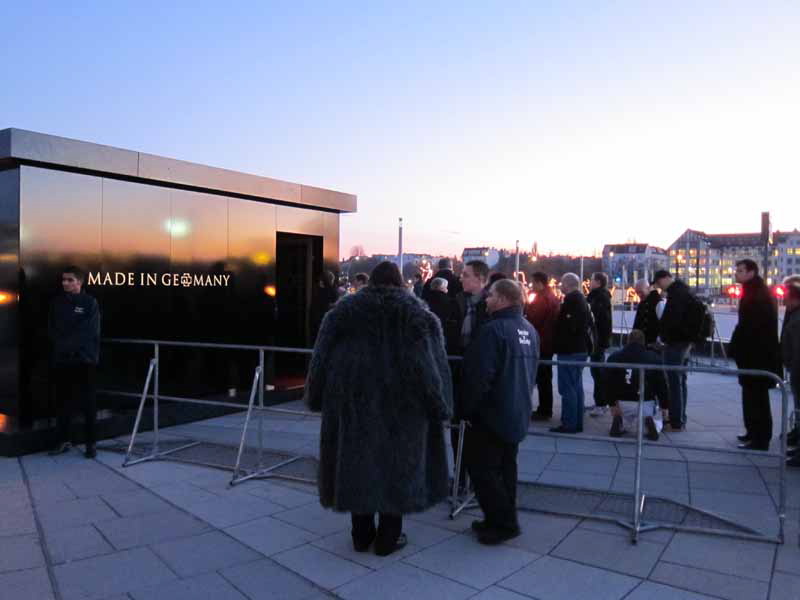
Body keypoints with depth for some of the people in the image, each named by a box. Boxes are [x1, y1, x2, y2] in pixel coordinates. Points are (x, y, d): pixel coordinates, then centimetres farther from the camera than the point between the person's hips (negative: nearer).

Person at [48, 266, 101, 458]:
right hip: (61, 359, 4)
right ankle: (64, 440, 21)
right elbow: (52, 329, 10)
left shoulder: (90, 302, -2)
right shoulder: (57, 302, 10)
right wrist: (60, 345, -5)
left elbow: (90, 332, -7)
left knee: (87, 402, -1)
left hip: (84, 358, -4)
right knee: (63, 400, 10)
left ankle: (90, 443, 4)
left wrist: (69, 345, -10)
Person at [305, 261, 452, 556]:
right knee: (396, 463, 9)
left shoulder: (345, 308, 5)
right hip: (401, 402, -2)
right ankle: (388, 537, 16)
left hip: (353, 399, 2)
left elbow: (322, 357, 3)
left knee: (357, 460, 12)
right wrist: (440, 405, -3)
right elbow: (430, 362, -7)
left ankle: (362, 535, 22)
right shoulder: (417, 312, 1)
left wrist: (317, 397, 10)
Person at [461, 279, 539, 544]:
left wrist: (467, 408, -12)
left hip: (492, 415, -9)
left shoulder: (493, 330, -21)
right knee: (506, 467, 17)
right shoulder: (529, 330, 7)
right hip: (517, 414, 9)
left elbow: (480, 376, -24)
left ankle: (503, 523, 6)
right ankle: (504, 519, 26)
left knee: (481, 468, 2)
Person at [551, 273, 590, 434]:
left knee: (567, 388, -6)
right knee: (577, 387, 14)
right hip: (580, 349, 10)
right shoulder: (582, 299, 15)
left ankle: (569, 423, -4)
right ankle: (577, 422, 21)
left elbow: (566, 326, -21)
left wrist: (557, 346, -11)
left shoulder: (571, 300, -16)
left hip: (569, 350, -10)